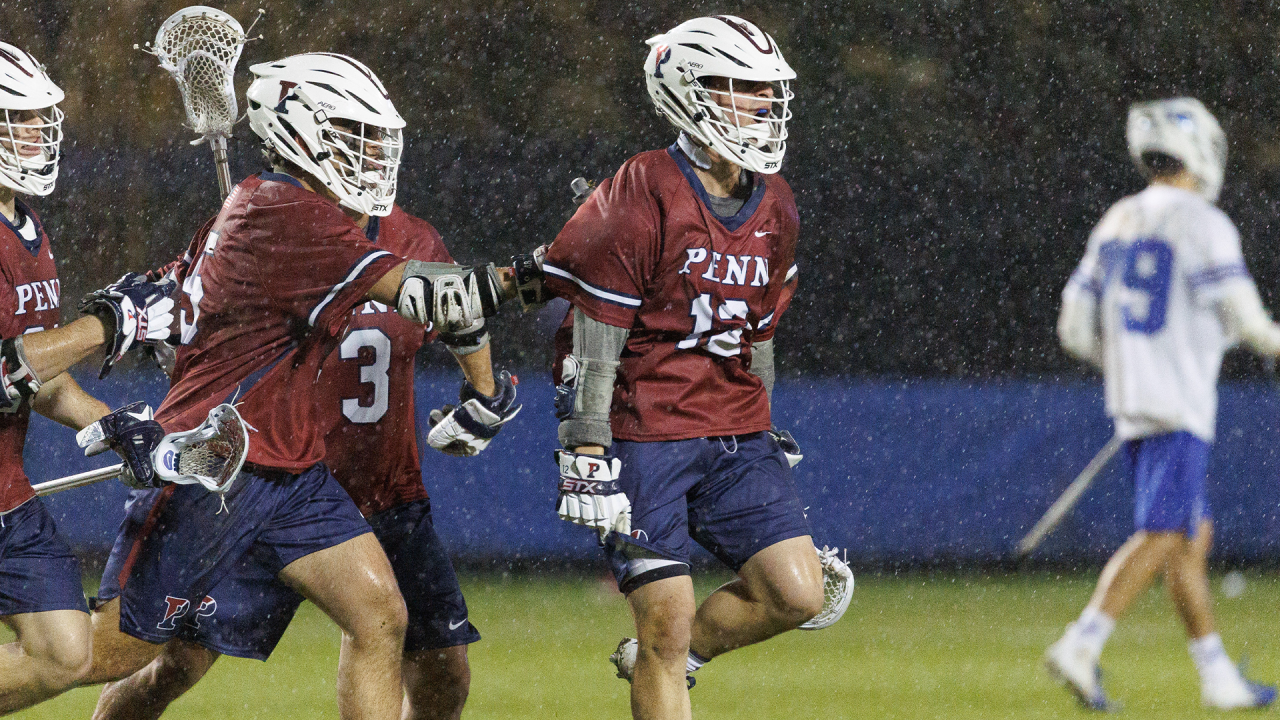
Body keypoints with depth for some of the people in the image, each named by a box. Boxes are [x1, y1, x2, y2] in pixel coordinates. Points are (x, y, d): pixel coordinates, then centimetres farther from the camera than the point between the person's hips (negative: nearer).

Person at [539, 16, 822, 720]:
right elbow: (595, 345, -13)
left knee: (796, 594, -4)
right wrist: (587, 456, -15)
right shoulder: (642, 200, -13)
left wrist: (764, 440, 20)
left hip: (734, 437, 6)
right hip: (643, 436, -6)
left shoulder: (774, 209, 8)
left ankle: (659, 658, 19)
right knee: (669, 622, -7)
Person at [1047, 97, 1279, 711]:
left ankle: (1218, 677, 16)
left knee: (1195, 535, 14)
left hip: (1130, 401, 8)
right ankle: (1080, 646, -25)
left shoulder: (1115, 224, 13)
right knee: (1163, 537, -12)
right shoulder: (1201, 224, -10)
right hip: (1179, 406, -8)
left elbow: (1075, 329, 13)